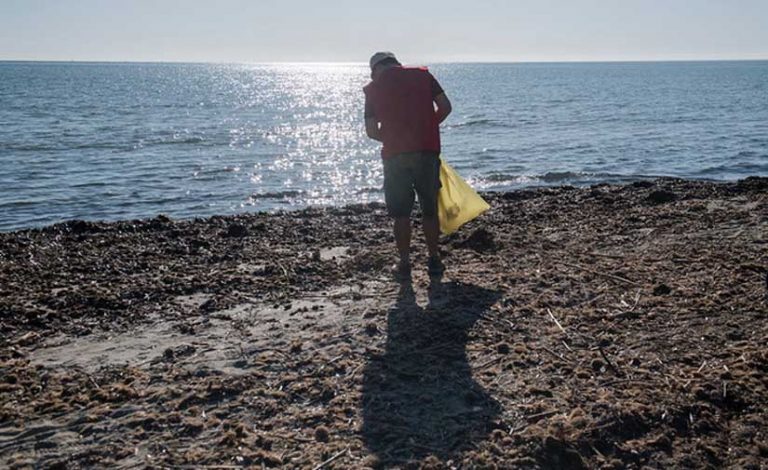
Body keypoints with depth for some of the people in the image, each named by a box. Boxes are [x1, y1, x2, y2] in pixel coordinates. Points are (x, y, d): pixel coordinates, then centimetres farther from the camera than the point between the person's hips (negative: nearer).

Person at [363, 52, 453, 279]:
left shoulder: (373, 87, 7)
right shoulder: (422, 75, 9)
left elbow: (371, 131, 3)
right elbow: (445, 107, 3)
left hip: (394, 155, -1)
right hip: (427, 150, 1)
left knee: (401, 213, 9)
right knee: (430, 209, 12)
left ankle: (404, 264, 11)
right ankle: (434, 261, 18)